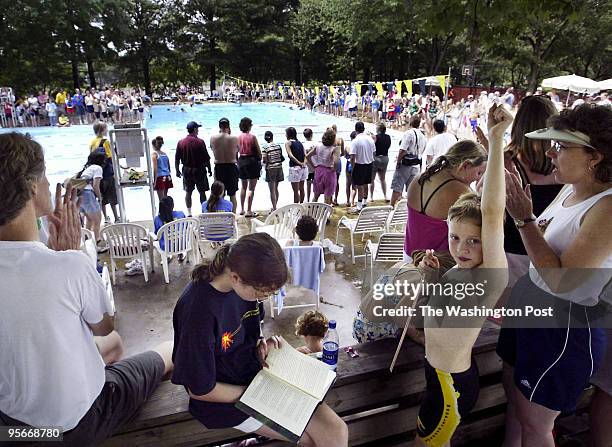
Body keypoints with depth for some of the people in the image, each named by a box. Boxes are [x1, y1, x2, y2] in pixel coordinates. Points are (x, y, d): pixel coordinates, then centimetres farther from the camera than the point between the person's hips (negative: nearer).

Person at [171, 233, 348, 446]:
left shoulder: (247, 284, -9)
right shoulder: (198, 311, -31)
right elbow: (200, 390, -20)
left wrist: (261, 345, -8)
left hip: (257, 371, 6)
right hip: (227, 397, -6)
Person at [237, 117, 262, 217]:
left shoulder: (238, 137, 1)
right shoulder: (252, 137, -11)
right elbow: (258, 151, -5)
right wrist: (260, 158, 14)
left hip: (241, 161, 5)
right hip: (252, 161, -5)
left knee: (243, 186, 18)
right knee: (251, 188, -1)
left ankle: (242, 209, 25)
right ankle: (249, 211, -2)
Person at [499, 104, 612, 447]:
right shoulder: (569, 190, 1)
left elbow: (560, 280, -28)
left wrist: (524, 219, -27)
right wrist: (521, 209, -7)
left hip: (564, 331, -8)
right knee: (514, 394, 24)